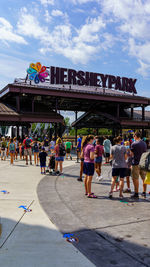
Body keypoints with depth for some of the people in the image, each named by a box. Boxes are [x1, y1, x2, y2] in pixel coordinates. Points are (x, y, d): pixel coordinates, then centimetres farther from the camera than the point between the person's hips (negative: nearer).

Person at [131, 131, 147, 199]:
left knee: (135, 179, -1)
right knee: (144, 178, 12)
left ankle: (136, 194, 2)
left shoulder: (134, 144, -11)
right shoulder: (144, 143, 9)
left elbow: (132, 154, -6)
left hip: (136, 163, -6)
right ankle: (144, 193, 20)